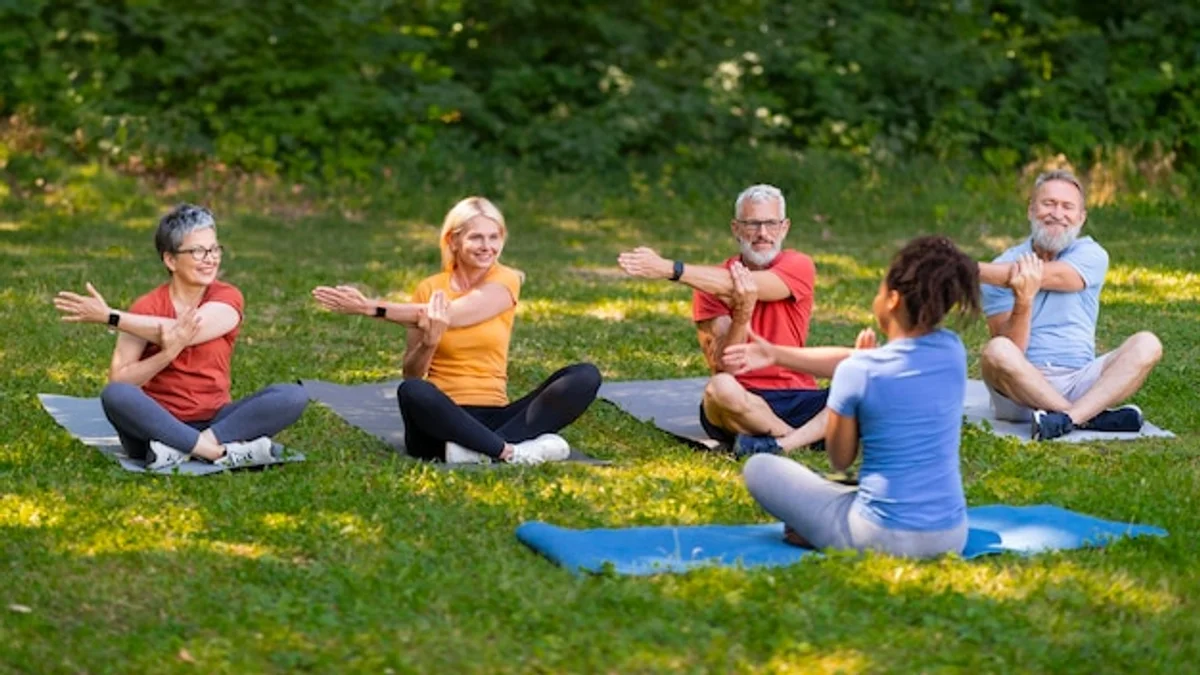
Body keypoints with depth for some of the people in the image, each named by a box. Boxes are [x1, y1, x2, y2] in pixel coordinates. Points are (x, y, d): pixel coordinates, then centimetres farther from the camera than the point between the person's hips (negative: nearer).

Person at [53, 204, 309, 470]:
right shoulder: (146, 308, -2)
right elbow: (117, 381, -9)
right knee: (115, 395, -33)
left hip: (213, 421, 1)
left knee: (294, 395, -22)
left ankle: (180, 450, -29)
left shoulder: (228, 299, -1)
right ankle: (226, 453, -31)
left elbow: (185, 332, -19)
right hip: (157, 424, -1)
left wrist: (109, 317, -15)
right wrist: (167, 353, -24)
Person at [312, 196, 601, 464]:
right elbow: (411, 375, 3)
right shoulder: (430, 289, 5)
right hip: (443, 419, -1)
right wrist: (428, 342, -20)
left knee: (585, 376, -20)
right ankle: (513, 451, -30)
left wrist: (371, 308, -16)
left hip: (494, 416, 1)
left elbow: (453, 316, -14)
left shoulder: (506, 281, 3)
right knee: (412, 392, -36)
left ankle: (478, 449, -33)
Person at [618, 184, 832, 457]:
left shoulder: (798, 266, 0)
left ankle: (781, 444, -30)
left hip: (799, 398, 0)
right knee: (719, 388, -35)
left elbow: (748, 285, -20)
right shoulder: (711, 285, 1)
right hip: (745, 402, 0)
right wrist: (741, 317, -28)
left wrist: (670, 269, -27)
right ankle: (816, 435, -17)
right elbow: (720, 365, -9)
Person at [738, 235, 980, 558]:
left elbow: (840, 460, 0)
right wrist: (778, 355, 18)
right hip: (951, 536, 5)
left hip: (882, 536, -5)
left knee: (759, 467, 13)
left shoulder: (858, 371, -17)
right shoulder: (952, 351, -2)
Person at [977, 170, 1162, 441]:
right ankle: (1093, 417, -24)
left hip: (1081, 383, 2)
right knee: (996, 352, -32)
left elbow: (1047, 276, -17)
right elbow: (1010, 349, -7)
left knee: (1146, 344, -19)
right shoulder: (1001, 271, 2)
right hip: (1022, 388, -2)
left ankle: (1065, 419, -34)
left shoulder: (1091, 255, 4)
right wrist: (1022, 301, -28)